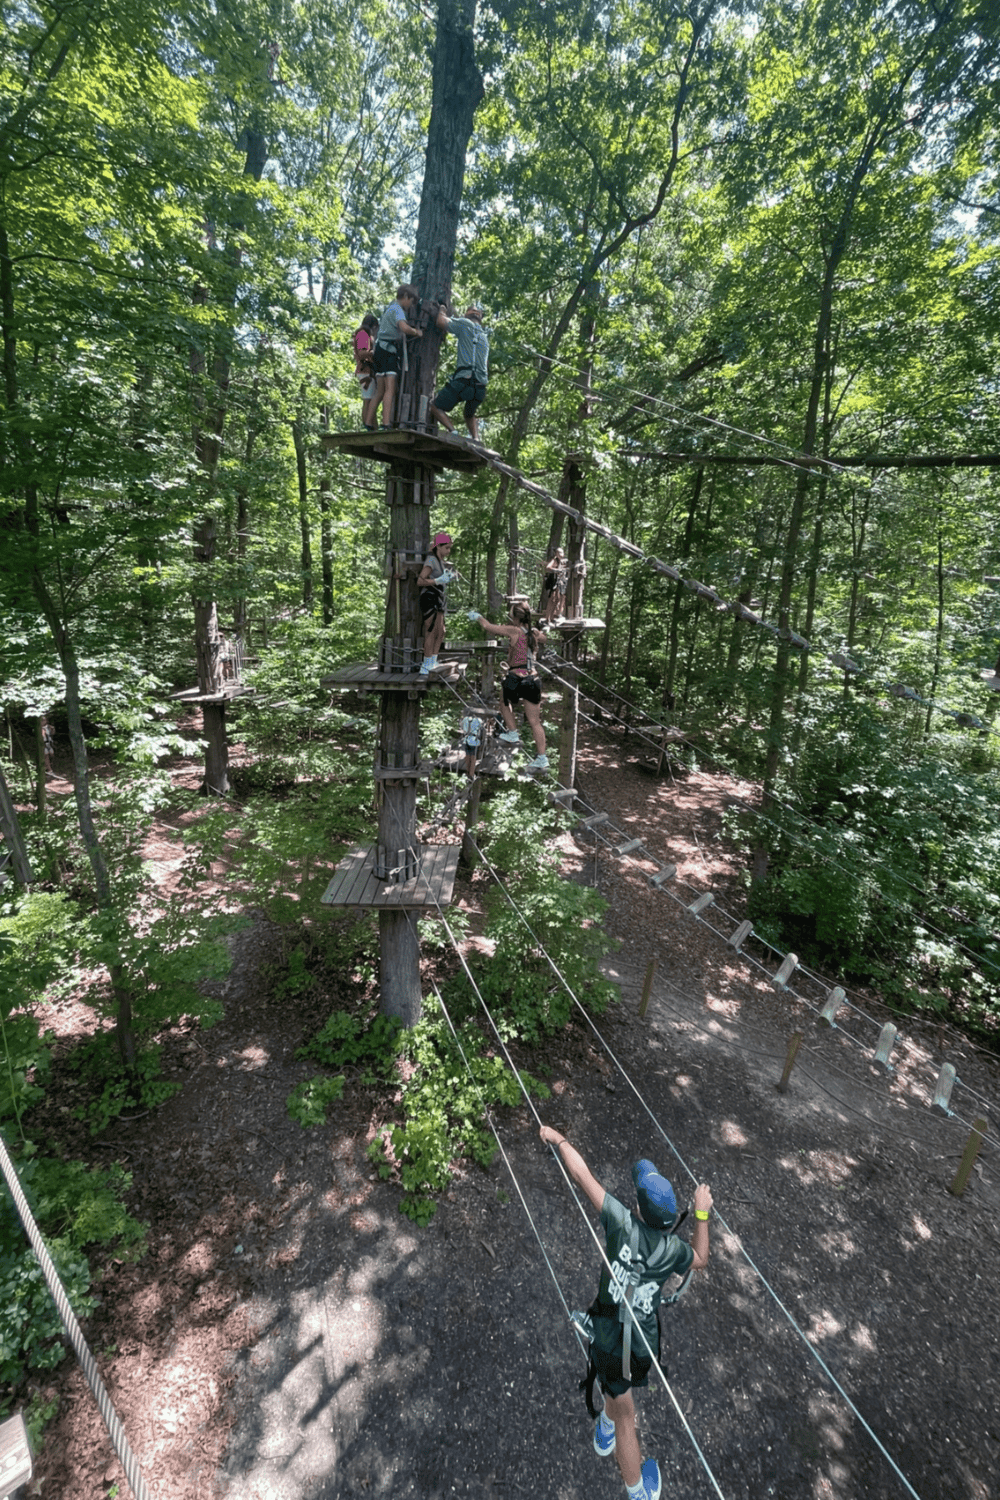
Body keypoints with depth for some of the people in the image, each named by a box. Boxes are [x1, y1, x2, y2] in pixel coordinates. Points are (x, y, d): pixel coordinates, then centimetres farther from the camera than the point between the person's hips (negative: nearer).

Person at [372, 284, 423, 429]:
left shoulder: (390, 308, 25)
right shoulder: (397, 309, -7)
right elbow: (404, 328, -26)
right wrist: (417, 332, -8)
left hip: (380, 349, 10)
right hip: (388, 350, -10)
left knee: (380, 391, 10)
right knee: (390, 389, -21)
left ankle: (368, 424, 9)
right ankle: (386, 424, -34)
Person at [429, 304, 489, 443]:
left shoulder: (466, 324, 7)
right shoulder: (485, 337, 28)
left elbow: (441, 321, 2)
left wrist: (441, 310, 22)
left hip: (463, 379, -6)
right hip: (481, 387, 6)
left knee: (435, 407, 4)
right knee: (469, 415, 30)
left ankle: (453, 431, -19)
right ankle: (476, 438, 3)